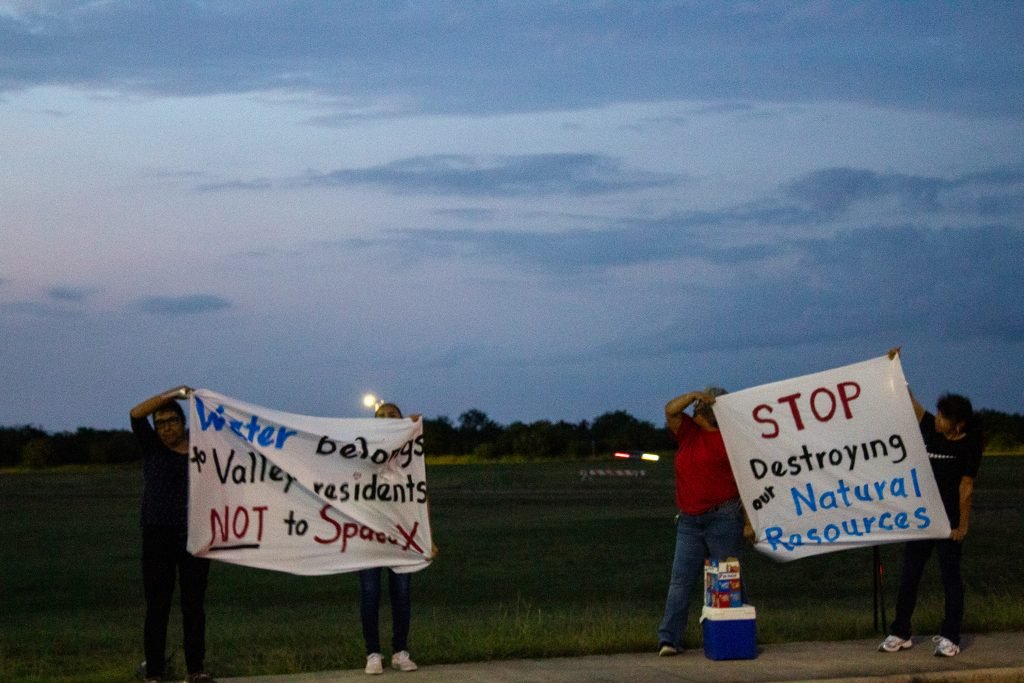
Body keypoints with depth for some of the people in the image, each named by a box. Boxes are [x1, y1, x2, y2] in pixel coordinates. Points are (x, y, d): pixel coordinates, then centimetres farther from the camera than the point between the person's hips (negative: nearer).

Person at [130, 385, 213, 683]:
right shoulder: (152, 447, 5)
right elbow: (136, 414, -9)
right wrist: (173, 393, -15)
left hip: (194, 536, 1)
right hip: (158, 536, -1)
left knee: (194, 603, 4)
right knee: (157, 605, -1)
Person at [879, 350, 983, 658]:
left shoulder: (967, 448, -10)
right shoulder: (930, 430, 3)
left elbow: (966, 487, -10)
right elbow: (909, 400, 4)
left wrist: (963, 524, -11)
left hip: (949, 520, -6)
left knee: (950, 577, 0)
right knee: (909, 575, 7)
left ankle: (949, 638, 6)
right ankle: (900, 633, 15)